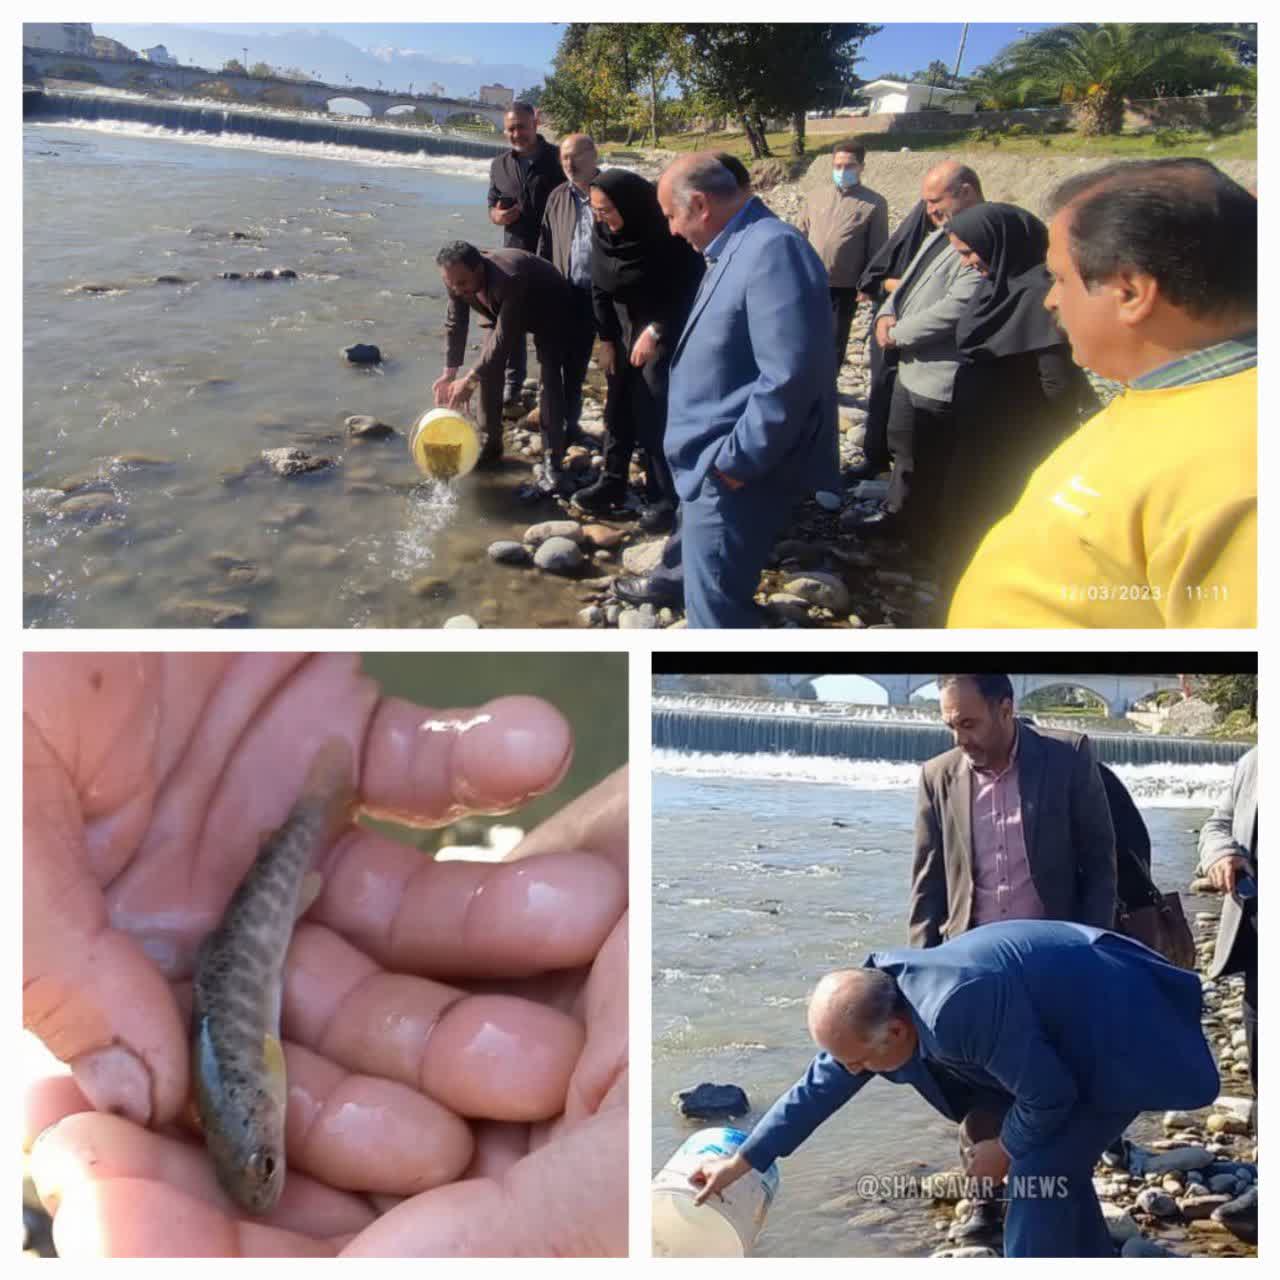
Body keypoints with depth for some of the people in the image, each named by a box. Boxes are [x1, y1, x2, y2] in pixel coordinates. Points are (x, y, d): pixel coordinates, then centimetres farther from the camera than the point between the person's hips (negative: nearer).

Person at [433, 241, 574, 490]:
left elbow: (504, 337, -43)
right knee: (488, 369, 0)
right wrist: (449, 373, -22)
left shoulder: (509, 280, -45)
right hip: (503, 311, 7)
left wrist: (470, 380, -42)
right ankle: (490, 443, 15)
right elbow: (455, 323, -12)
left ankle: (552, 461, -18)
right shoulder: (457, 279, -24)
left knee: (550, 378, -17)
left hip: (550, 311, -7)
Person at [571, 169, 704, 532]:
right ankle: (612, 483, 21)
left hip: (666, 335, -6)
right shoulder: (604, 234, -4)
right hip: (623, 332, 6)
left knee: (655, 415, -9)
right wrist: (606, 340, 0)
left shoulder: (668, 235, -22)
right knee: (618, 410, 9)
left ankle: (662, 499, -1)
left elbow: (690, 290, -17)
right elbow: (599, 290, 5)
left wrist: (655, 332, -18)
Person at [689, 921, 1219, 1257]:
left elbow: (1047, 1096, -25)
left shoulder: (963, 1009, -38)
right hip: (1062, 1029, 9)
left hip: (1114, 1034, -9)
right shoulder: (876, 999, -10)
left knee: (1040, 1172, -12)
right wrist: (741, 1161, 9)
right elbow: (820, 1085, 3)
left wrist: (1004, 1151, -6)